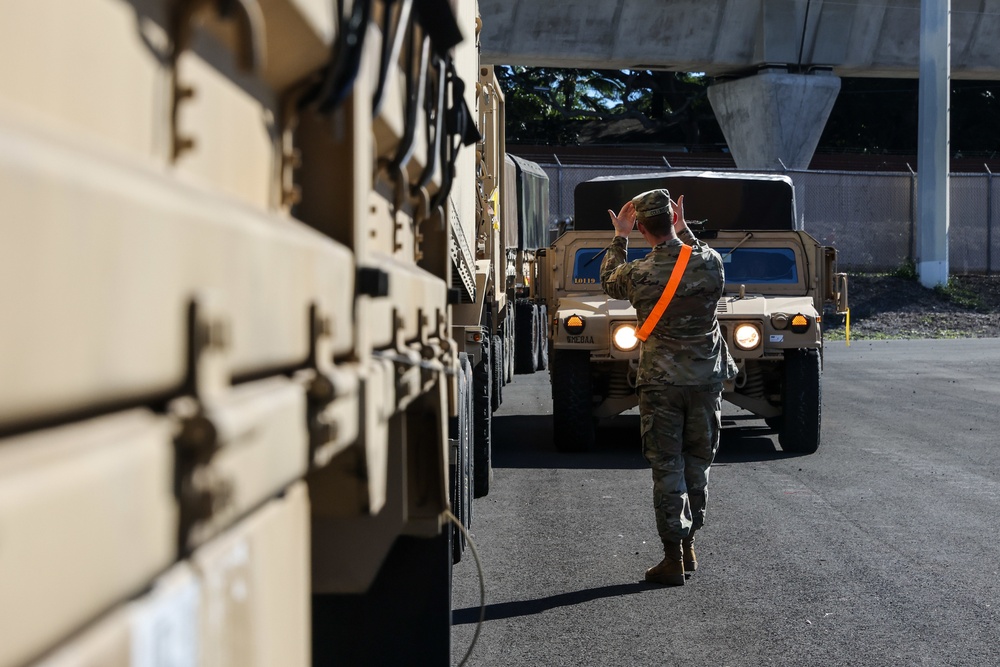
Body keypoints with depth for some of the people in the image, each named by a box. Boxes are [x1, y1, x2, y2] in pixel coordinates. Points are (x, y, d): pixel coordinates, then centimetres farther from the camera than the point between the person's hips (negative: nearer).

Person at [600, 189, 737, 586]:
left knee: (666, 467, 2)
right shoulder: (710, 262, -8)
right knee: (698, 463, 16)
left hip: (661, 382, -3)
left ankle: (673, 559, 2)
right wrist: (683, 229, 25)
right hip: (706, 378, 3)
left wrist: (620, 237, 18)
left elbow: (608, 282, 11)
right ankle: (688, 547, 27)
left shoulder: (637, 275, -13)